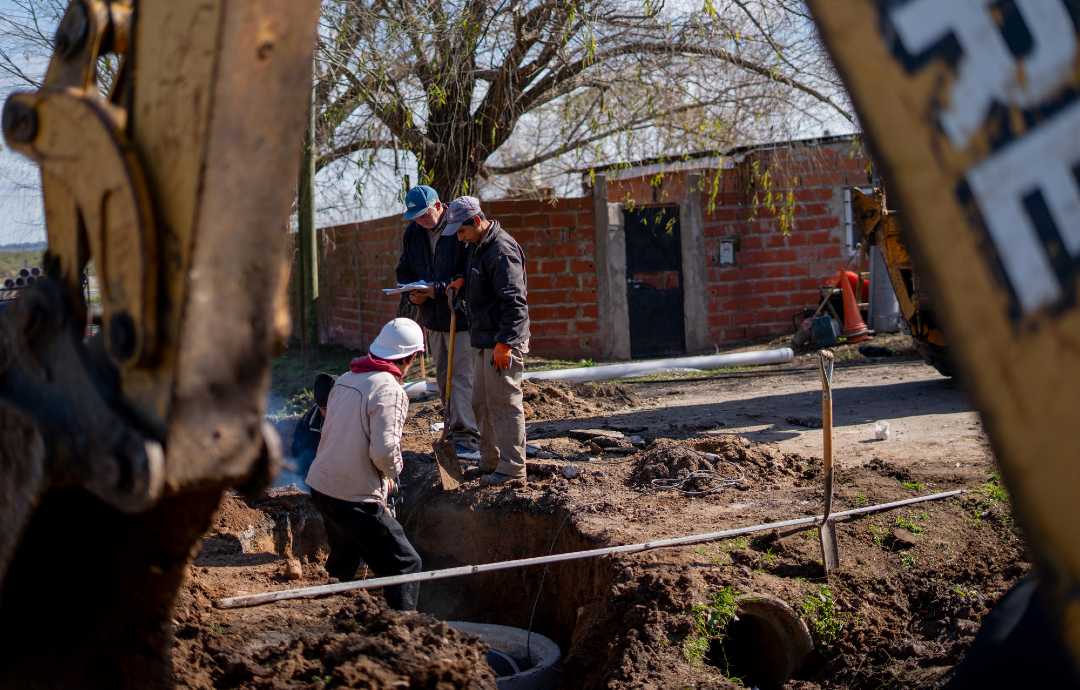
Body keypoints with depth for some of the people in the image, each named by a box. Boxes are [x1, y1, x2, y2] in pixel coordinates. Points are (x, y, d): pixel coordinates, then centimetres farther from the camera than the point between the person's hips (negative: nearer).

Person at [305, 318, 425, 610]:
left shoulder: (345, 379, 10)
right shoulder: (388, 390, -17)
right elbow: (384, 449, -25)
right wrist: (392, 472, -3)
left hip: (322, 486, 9)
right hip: (357, 497, -9)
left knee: (344, 562, 28)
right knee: (405, 564, 0)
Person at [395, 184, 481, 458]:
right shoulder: (413, 233, 7)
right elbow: (404, 271, 18)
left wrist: (437, 290, -22)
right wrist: (413, 294, -3)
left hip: (461, 315, -7)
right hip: (433, 316, 7)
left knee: (462, 377, -12)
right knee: (444, 379, 13)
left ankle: (466, 438, -15)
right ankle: (454, 429, 23)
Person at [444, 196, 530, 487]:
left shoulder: (502, 250, -17)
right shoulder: (478, 246, 15)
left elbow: (514, 301, -22)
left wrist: (504, 343, -24)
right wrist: (461, 284, 10)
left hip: (503, 343, -10)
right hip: (486, 342, 10)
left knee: (504, 403, -5)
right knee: (481, 403, 16)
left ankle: (512, 469, 2)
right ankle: (490, 462, 27)